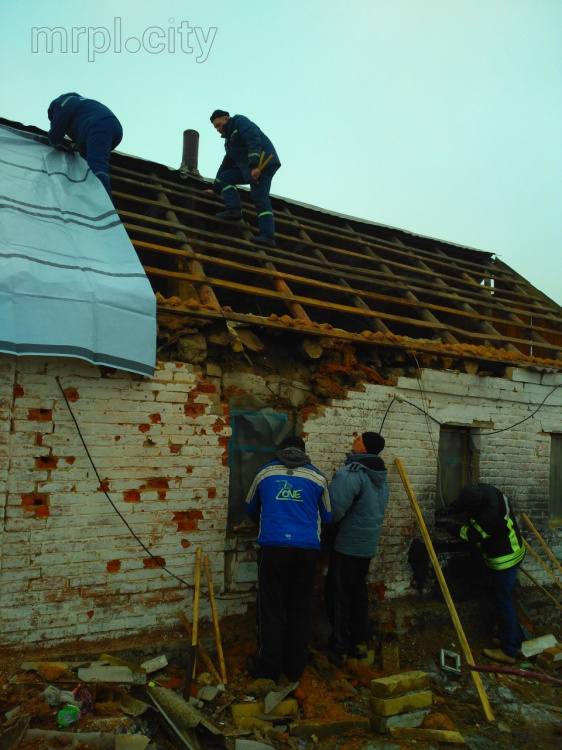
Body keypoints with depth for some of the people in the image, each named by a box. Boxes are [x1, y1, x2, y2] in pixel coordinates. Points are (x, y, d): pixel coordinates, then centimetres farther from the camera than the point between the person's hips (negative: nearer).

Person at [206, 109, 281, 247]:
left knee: (260, 199, -19)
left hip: (263, 163, -9)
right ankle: (234, 209, -9)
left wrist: (254, 166, -30)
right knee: (226, 176, 8)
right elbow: (225, 165, 34)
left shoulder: (240, 122, -1)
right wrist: (215, 188, 36)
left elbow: (254, 142, -19)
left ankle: (268, 236, -26)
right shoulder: (230, 139, 28)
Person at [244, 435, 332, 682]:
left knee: (271, 608, 7)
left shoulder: (265, 472, 12)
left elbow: (251, 508, 26)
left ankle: (269, 666, 13)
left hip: (274, 546, -1)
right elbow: (327, 516, 20)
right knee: (301, 608, 11)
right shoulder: (317, 477, 11)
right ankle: (295, 667, 20)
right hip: (307, 549, 1)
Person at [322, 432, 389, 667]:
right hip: (368, 543, 8)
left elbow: (335, 510, -27)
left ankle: (338, 649, 8)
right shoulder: (381, 476, 7)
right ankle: (358, 642, 27)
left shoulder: (351, 473, -22)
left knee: (338, 595, 2)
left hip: (348, 544, -8)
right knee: (359, 591, 17)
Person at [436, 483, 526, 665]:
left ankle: (509, 651, 12)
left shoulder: (490, 517, -38)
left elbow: (473, 535, -19)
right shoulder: (483, 490, -14)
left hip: (505, 559, -10)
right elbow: (462, 502, 8)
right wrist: (449, 509, -7)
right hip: (510, 549, 10)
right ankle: (513, 639, 33)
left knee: (502, 602, 1)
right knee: (502, 599, 20)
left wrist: (448, 526, -10)